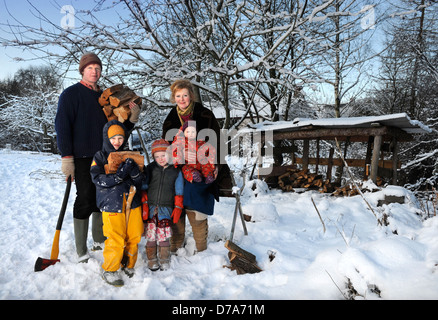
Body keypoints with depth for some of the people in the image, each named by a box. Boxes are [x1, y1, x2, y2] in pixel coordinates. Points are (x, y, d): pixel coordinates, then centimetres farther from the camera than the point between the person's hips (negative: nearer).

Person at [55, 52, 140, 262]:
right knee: (85, 201, -4)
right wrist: (66, 158, -16)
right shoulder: (71, 94, -3)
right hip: (83, 158, -6)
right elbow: (62, 125, -10)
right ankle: (81, 252, 7)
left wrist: (132, 118, -2)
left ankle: (99, 241, 28)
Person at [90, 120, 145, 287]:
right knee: (116, 240, -3)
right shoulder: (100, 157, 2)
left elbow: (140, 180, 6)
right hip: (111, 204, -3)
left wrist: (134, 170, -15)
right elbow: (98, 179, -13)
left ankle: (128, 265, 32)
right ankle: (110, 270, 18)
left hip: (132, 202, 4)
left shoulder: (128, 156, 11)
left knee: (134, 236, 10)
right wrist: (119, 174, -24)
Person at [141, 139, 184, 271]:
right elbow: (144, 188, 5)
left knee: (164, 235, -3)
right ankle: (151, 258, 19)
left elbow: (179, 192, 7)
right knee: (150, 233, 2)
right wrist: (144, 204, -2)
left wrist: (178, 208, 1)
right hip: (150, 208, 1)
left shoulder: (176, 171, 4)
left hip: (166, 208, -1)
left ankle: (164, 260, 14)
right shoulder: (150, 169, 4)